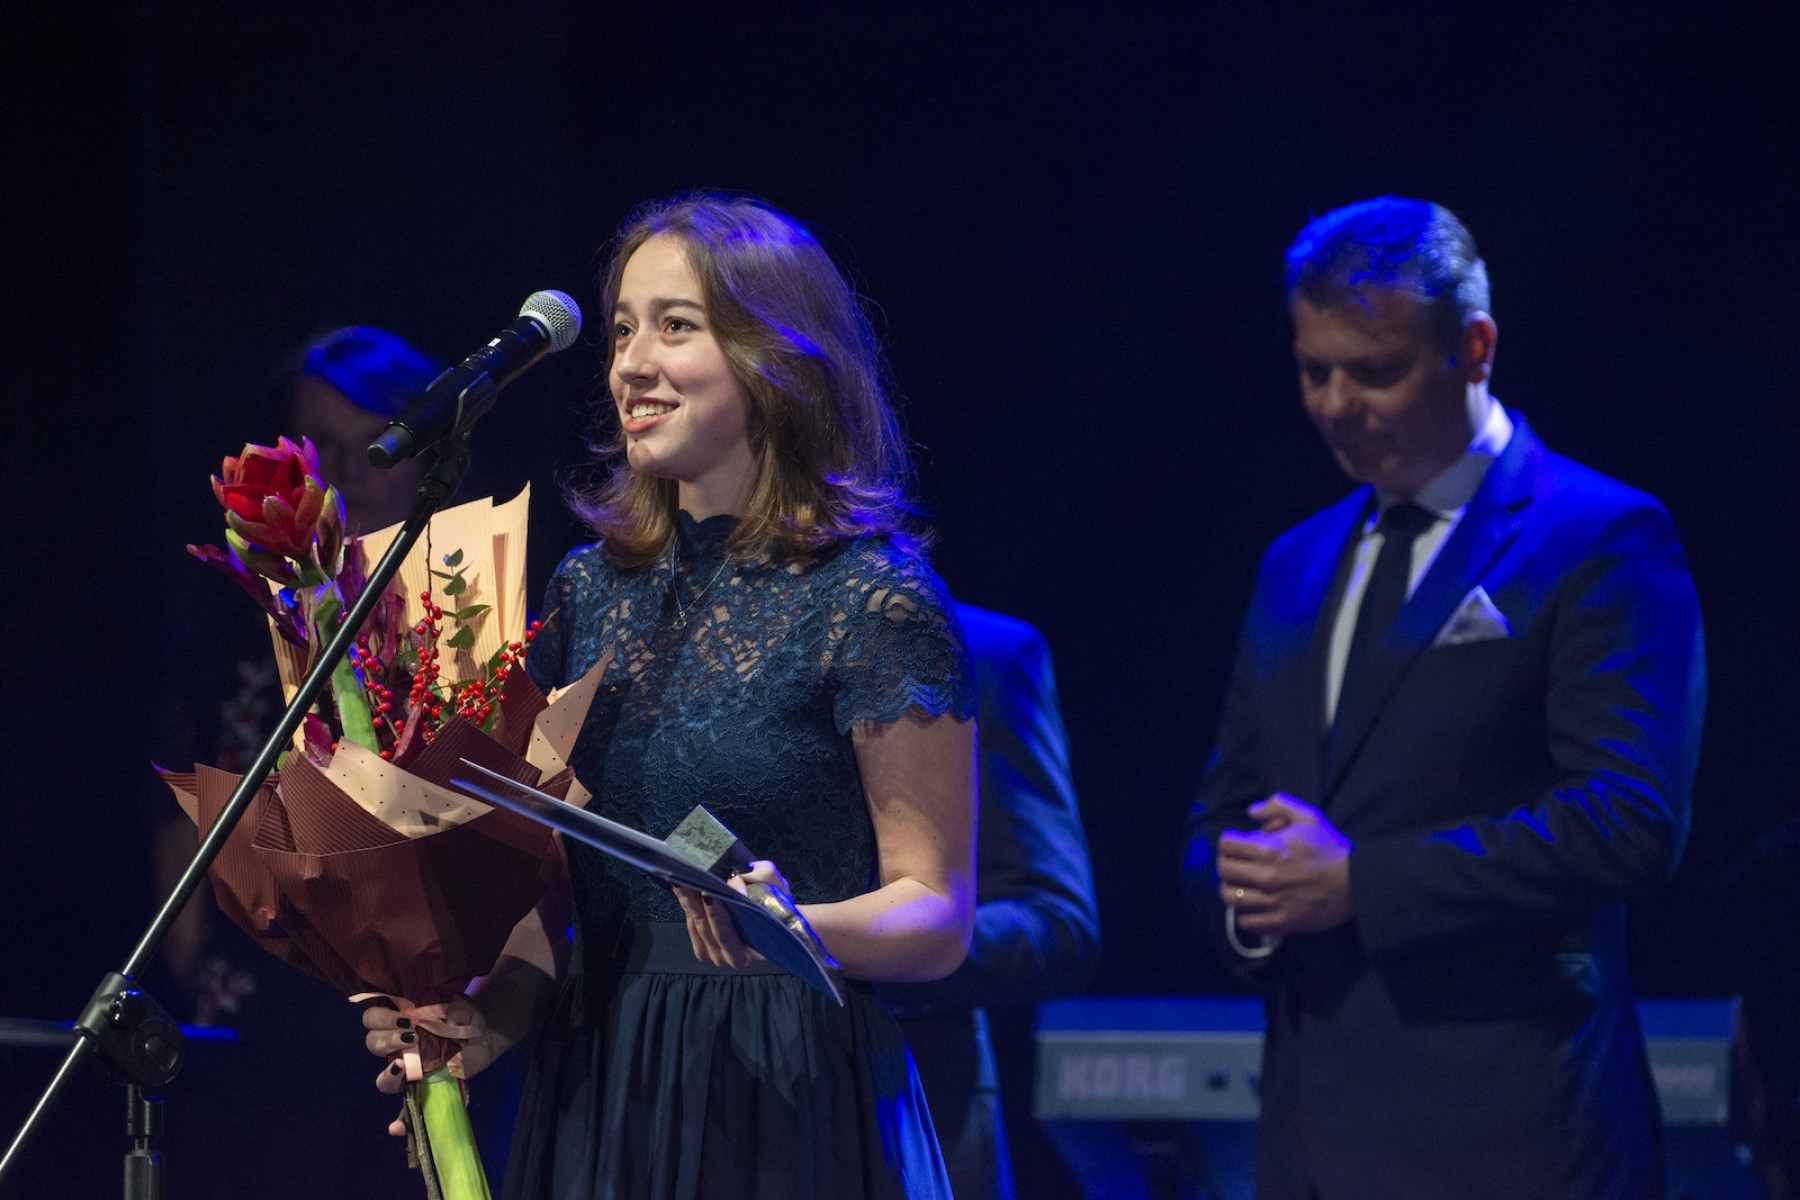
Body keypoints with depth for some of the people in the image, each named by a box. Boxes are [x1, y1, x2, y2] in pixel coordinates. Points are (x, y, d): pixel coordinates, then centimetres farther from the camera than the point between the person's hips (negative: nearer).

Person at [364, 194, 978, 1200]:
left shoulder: (873, 604, -9)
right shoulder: (590, 590, 9)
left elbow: (939, 914, -9)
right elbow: (555, 877, 14)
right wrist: (492, 1017, -3)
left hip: (788, 1108, -5)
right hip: (596, 1098, 5)